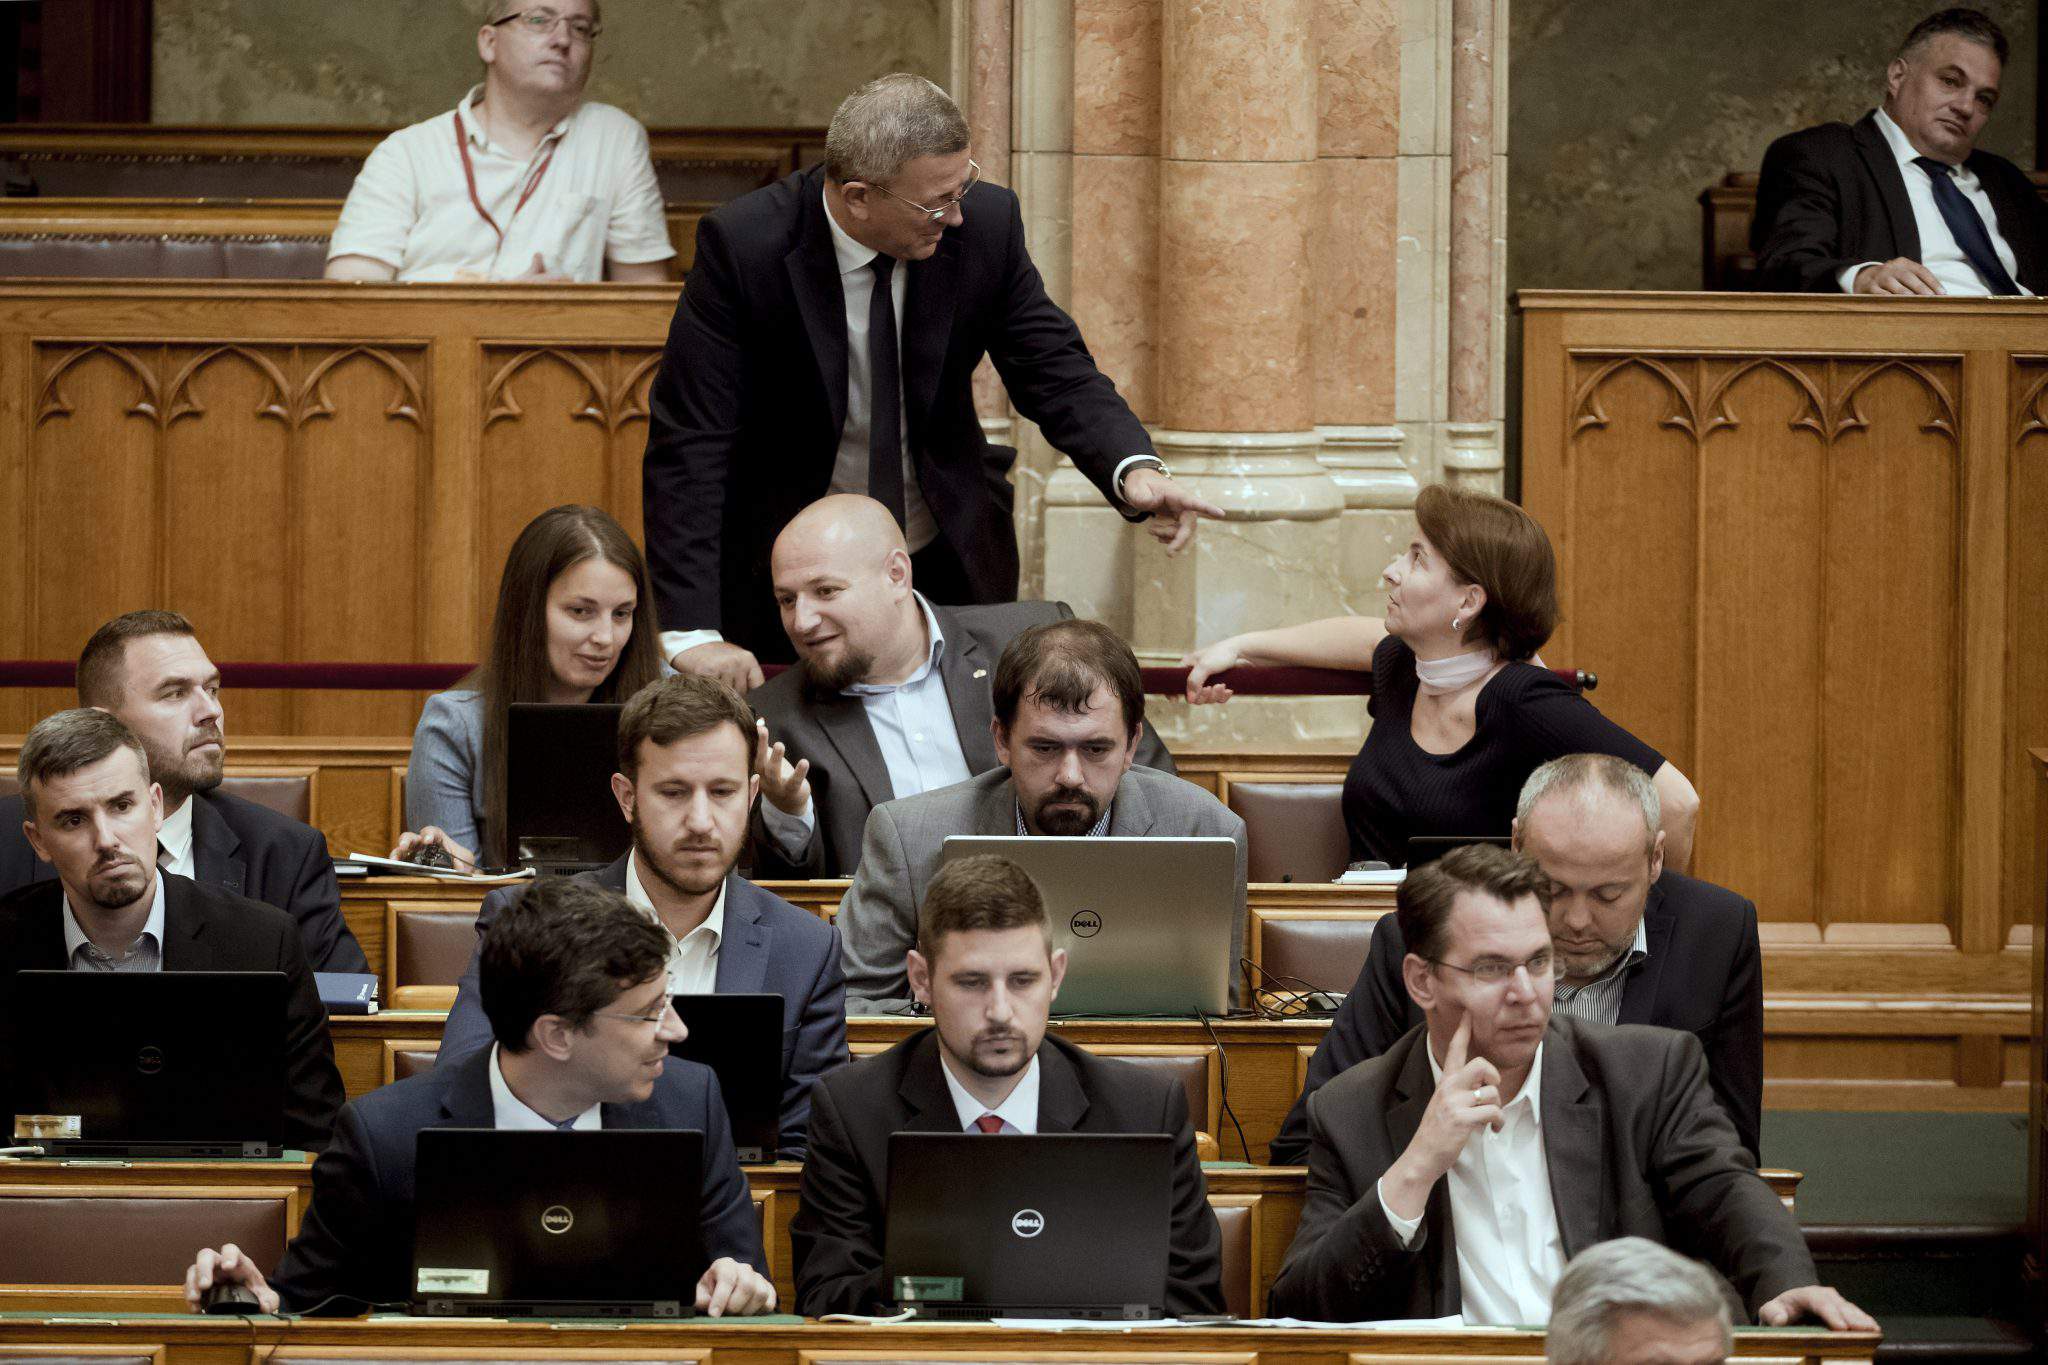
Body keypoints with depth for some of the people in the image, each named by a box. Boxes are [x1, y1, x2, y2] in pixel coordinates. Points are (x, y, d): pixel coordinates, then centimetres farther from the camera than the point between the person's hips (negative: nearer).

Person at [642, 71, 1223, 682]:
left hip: (952, 562, 3)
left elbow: (1056, 373, -5)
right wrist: (690, 631, -29)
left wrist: (1133, 467, -27)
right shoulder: (741, 247, -22)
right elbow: (689, 441, -22)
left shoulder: (985, 224, -13)